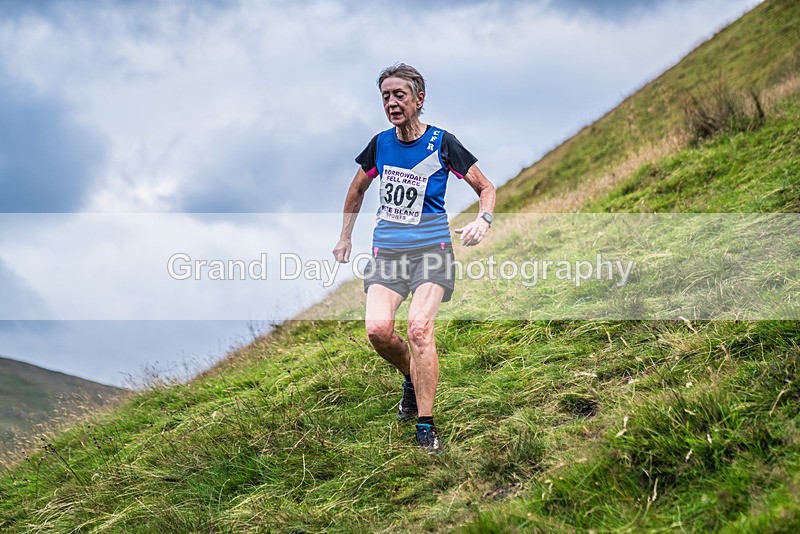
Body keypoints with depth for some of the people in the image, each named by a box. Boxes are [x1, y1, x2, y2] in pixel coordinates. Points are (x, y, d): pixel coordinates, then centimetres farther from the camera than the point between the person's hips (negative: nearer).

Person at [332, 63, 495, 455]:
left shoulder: (441, 143, -4)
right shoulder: (380, 144, 6)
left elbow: (486, 188, 5)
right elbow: (357, 189, 24)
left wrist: (483, 220, -15)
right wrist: (345, 237, 22)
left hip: (430, 246, -3)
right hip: (387, 248, 3)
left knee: (419, 328, -21)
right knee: (378, 329, -17)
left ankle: (426, 427, -13)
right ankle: (413, 380, 15)